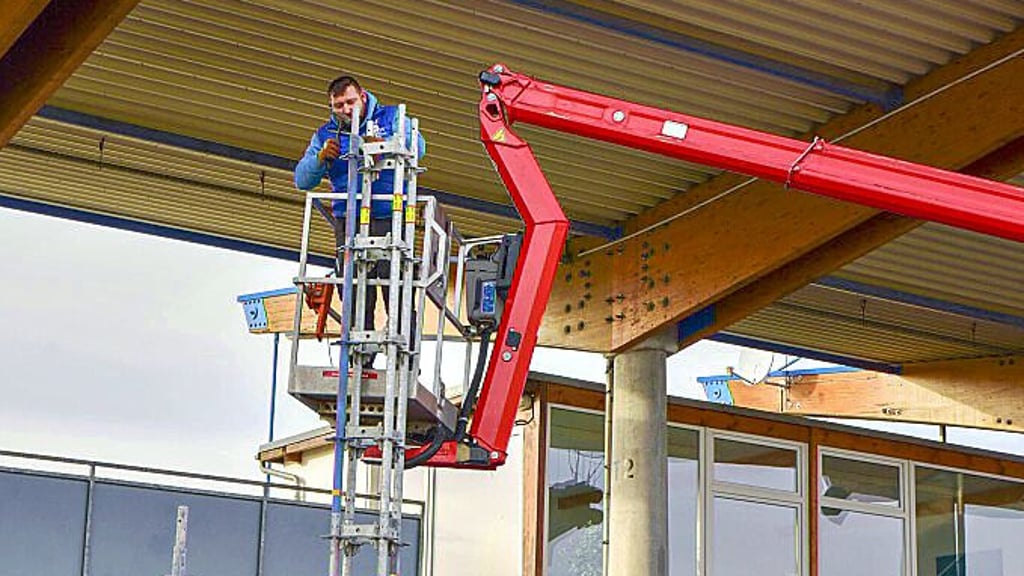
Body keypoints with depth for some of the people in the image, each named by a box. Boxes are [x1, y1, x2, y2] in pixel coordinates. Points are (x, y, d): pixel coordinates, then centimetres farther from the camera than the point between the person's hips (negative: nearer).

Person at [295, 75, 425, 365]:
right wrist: (321, 158, -12)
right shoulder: (326, 134, 16)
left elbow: (417, 145, -9)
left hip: (390, 219, -2)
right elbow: (302, 180, 9)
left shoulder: (390, 117, 9)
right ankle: (360, 359, 2)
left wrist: (383, 144, -27)